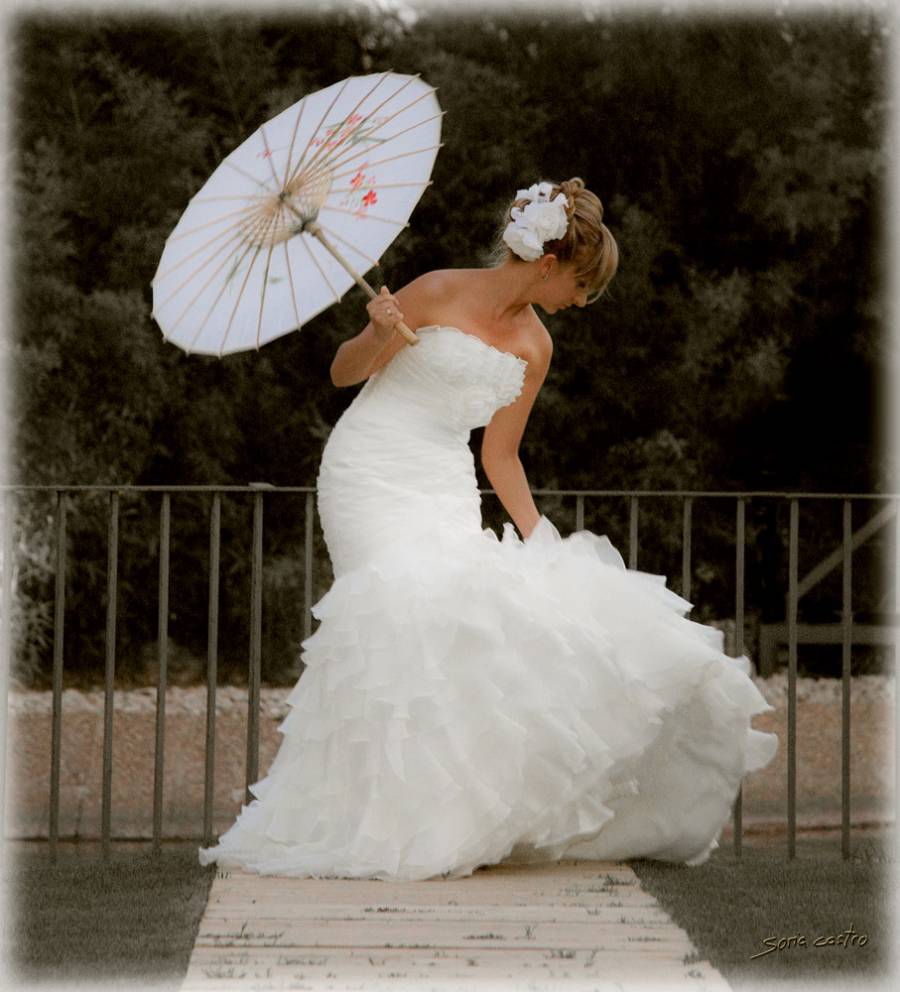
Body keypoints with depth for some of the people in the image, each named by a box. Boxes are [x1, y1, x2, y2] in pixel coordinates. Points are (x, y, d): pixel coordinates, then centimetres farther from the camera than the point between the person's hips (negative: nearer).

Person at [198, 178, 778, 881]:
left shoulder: (534, 346, 11)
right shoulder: (440, 294, -7)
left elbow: (501, 456, 15)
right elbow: (344, 372, 0)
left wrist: (540, 540, 7)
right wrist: (379, 336, -21)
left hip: (446, 496, 6)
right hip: (372, 477, -6)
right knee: (406, 605, -23)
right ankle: (388, 826, -21)